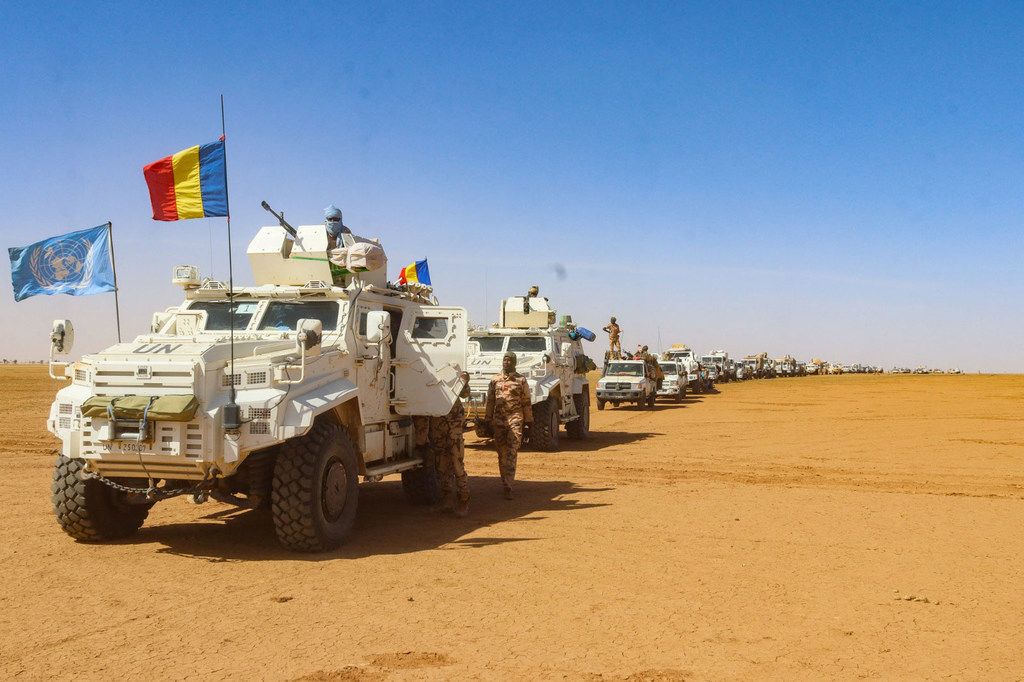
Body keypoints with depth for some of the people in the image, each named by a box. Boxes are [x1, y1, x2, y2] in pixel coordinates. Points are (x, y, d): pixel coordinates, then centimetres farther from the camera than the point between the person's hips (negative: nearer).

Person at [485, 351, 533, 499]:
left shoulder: (521, 380, 5)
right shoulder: (495, 379, 10)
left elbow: (526, 402, 7)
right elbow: (490, 401, 13)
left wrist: (529, 421, 5)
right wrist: (488, 421, 9)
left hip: (515, 418, -3)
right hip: (498, 419, 3)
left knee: (512, 452, -12)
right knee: (502, 453, 8)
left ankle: (508, 487, -16)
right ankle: (505, 484, 20)